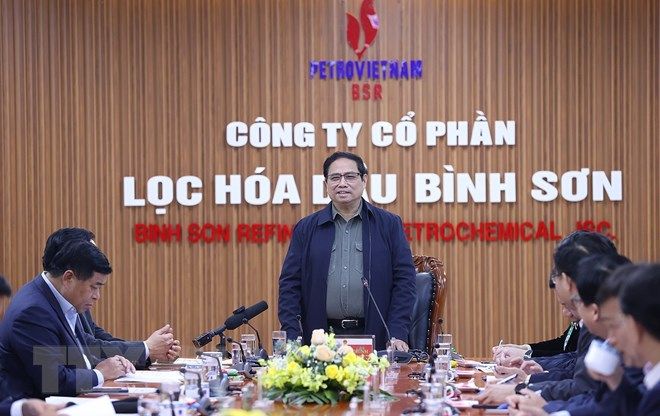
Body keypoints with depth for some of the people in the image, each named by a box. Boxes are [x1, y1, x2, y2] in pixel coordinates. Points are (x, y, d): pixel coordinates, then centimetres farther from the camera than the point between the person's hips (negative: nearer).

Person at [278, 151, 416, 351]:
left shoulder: (389, 225, 7)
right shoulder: (306, 228, 10)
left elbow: (404, 280, 2)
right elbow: (290, 285, 7)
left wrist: (397, 334, -8)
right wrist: (292, 337, -5)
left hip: (374, 337, -1)